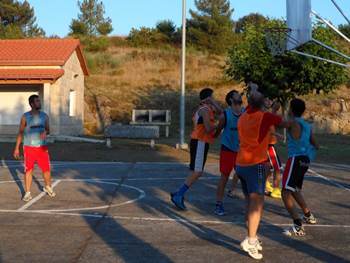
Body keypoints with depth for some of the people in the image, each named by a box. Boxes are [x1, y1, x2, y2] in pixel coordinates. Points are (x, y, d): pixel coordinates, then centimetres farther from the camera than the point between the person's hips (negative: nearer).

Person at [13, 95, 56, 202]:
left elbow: (48, 130, 10)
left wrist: (45, 133, -15)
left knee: (46, 169, 3)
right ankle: (27, 193, 11)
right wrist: (17, 148, -2)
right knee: (28, 170, 1)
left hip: (42, 147, 2)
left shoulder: (44, 116, 4)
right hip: (29, 147, -2)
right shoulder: (25, 117, -4)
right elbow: (20, 133, 1)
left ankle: (48, 187, 28)